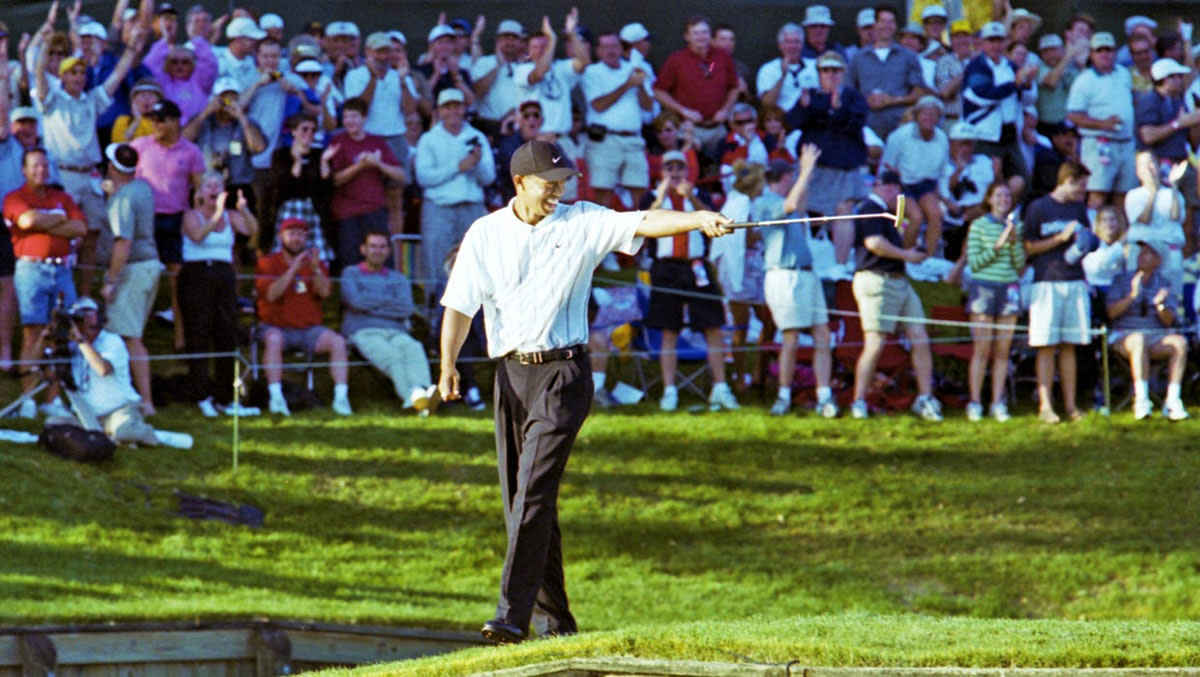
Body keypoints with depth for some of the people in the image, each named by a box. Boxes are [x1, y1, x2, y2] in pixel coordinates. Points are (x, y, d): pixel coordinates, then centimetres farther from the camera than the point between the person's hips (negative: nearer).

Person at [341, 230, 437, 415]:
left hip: (396, 332, 3)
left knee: (414, 349, -34)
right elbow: (356, 301, -2)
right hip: (363, 332, -3)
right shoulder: (351, 274, 19)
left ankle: (423, 391, -62)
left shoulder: (398, 279, 26)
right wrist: (390, 301, 6)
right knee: (392, 355, -35)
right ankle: (415, 397, -58)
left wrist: (372, 305, 0)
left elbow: (406, 308, 5)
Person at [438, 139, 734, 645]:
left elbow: (643, 223, -12)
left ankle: (514, 615, -19)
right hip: (510, 373, 3)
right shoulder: (486, 234, 7)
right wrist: (448, 366, -7)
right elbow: (460, 305, 5)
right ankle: (552, 617, 17)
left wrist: (698, 220, -29)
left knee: (535, 491, -14)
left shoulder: (583, 223, 2)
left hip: (563, 372, -3)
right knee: (520, 500, 6)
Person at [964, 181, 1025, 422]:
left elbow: (1020, 265, 7)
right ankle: (975, 402, -1)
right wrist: (997, 245, -12)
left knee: (1003, 350, 1)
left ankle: (998, 403, 5)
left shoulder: (1016, 226, 11)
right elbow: (974, 262, -3)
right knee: (982, 348, -5)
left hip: (1009, 287, 3)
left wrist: (1015, 241, -8)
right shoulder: (979, 226, 2)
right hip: (984, 285, -3)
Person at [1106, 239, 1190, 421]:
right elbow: (1112, 312, -5)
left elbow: (1169, 321, 2)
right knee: (1139, 341, -39)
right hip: (1125, 335, -2)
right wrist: (1132, 296, -19)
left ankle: (1172, 401, -35)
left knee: (1180, 342, -29)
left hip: (1156, 337, 2)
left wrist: (1160, 304, -18)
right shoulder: (1122, 280, 7)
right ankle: (1142, 401, -46)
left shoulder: (1163, 283, 12)